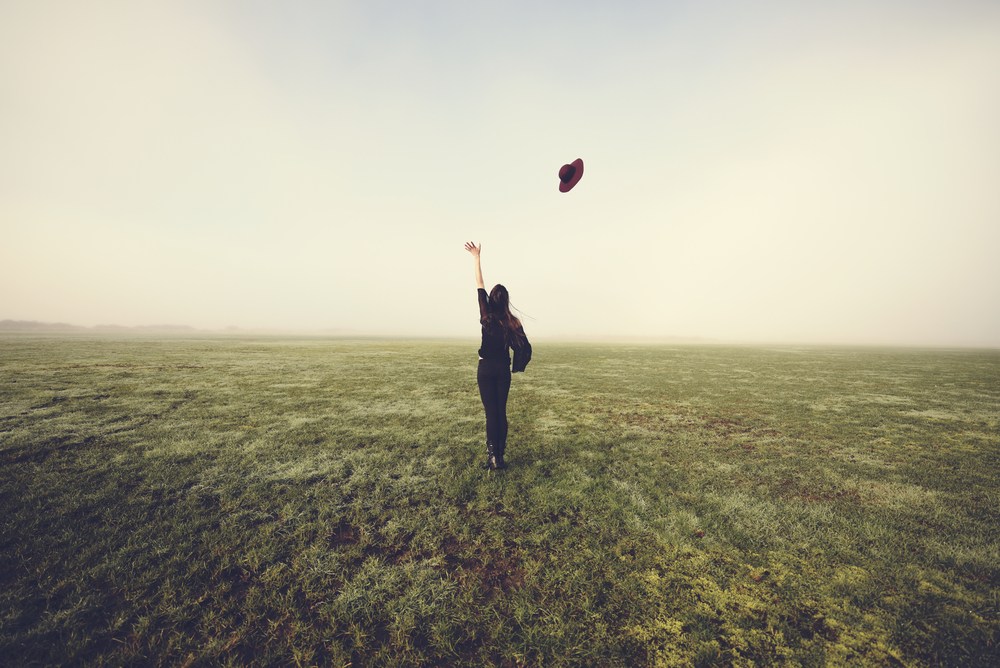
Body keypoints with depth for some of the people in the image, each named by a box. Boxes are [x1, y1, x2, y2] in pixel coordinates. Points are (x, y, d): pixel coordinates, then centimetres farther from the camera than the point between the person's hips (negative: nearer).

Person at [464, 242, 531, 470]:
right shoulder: (513, 322, -4)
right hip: (503, 370, 2)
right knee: (501, 412, 11)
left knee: (491, 413, 0)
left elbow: (479, 286, -2)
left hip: (486, 369, -2)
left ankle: (493, 456, 1)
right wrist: (517, 366, 10)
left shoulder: (486, 317, -8)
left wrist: (477, 257, 4)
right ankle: (500, 455, 17)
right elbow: (524, 348, -8)